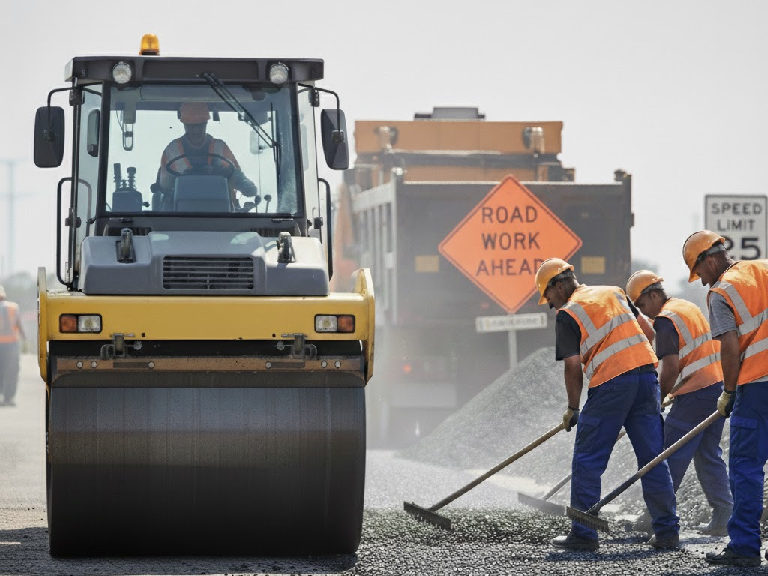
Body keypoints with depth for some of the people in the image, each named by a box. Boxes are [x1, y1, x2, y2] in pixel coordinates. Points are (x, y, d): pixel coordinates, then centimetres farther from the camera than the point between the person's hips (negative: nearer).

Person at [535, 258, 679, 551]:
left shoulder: (567, 313, 0)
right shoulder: (614, 293, 18)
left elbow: (573, 366, -5)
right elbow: (647, 329, 19)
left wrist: (573, 409, 5)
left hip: (610, 384, -6)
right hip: (646, 373, 6)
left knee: (587, 461, 4)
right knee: (653, 458, 9)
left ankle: (583, 534, 4)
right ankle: (667, 532, 8)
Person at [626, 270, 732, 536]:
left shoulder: (665, 320, -12)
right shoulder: (690, 307, 17)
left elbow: (671, 368, -18)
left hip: (695, 395, -9)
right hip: (719, 387, 9)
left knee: (672, 457, -1)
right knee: (709, 454, 12)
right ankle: (723, 517, 8)